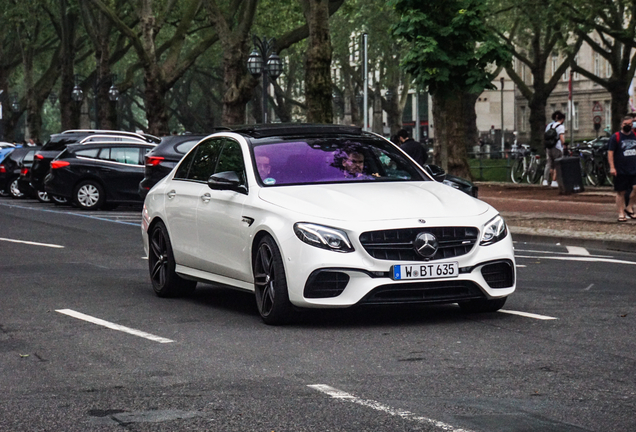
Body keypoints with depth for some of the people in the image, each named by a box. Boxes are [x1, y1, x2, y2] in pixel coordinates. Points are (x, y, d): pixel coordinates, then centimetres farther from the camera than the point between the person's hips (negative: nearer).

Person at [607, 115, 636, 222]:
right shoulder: (615, 137, -2)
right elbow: (610, 152, -5)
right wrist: (612, 167, -12)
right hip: (620, 170, -3)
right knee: (621, 192, 2)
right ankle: (621, 213, 10)